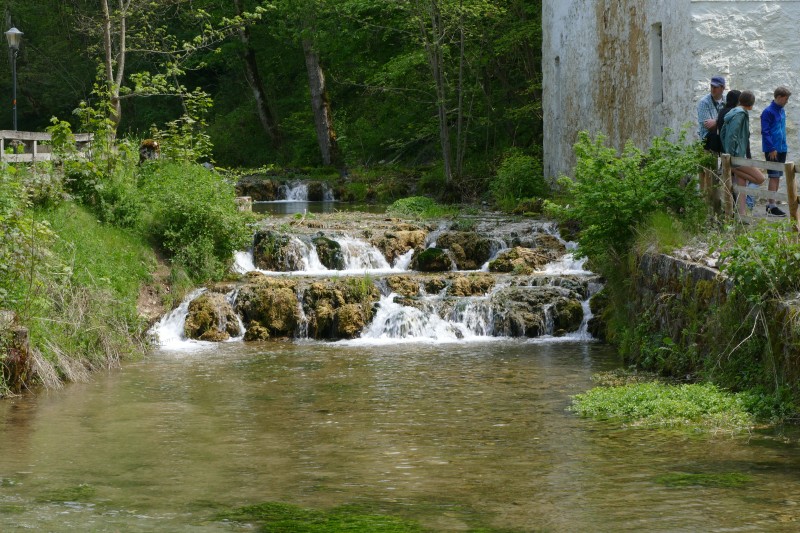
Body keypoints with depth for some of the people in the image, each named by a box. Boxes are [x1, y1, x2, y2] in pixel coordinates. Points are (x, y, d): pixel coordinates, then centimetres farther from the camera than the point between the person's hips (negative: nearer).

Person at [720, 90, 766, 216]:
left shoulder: (733, 113, 15)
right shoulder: (740, 114, -14)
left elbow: (722, 134, 18)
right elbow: (732, 135, -22)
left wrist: (727, 152, 19)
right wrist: (730, 155, -19)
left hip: (738, 156, 10)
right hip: (737, 157, -10)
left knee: (741, 185, 8)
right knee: (760, 178, -8)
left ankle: (741, 214, 5)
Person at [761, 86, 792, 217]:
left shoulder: (782, 111, 13)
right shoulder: (768, 112, -12)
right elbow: (765, 132, -16)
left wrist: (784, 147, 17)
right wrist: (772, 149, -19)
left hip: (781, 150, 8)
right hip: (772, 150, -8)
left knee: (777, 177, 10)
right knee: (774, 177, -10)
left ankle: (770, 204, 17)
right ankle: (771, 207, -10)